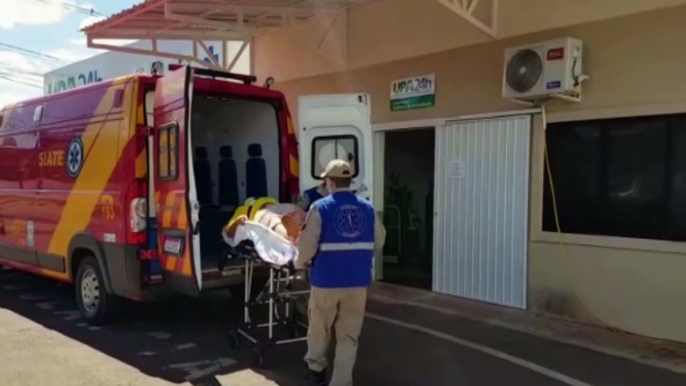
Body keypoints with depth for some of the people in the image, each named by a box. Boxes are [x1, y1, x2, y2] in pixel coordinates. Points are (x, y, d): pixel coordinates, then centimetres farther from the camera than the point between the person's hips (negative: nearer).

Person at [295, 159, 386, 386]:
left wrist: (300, 263, 6)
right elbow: (378, 243, 7)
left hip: (326, 280, -2)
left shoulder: (321, 207, -10)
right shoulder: (367, 208, 1)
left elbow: (307, 245, -13)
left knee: (319, 329, 20)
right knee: (349, 335, 11)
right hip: (358, 281, 2)